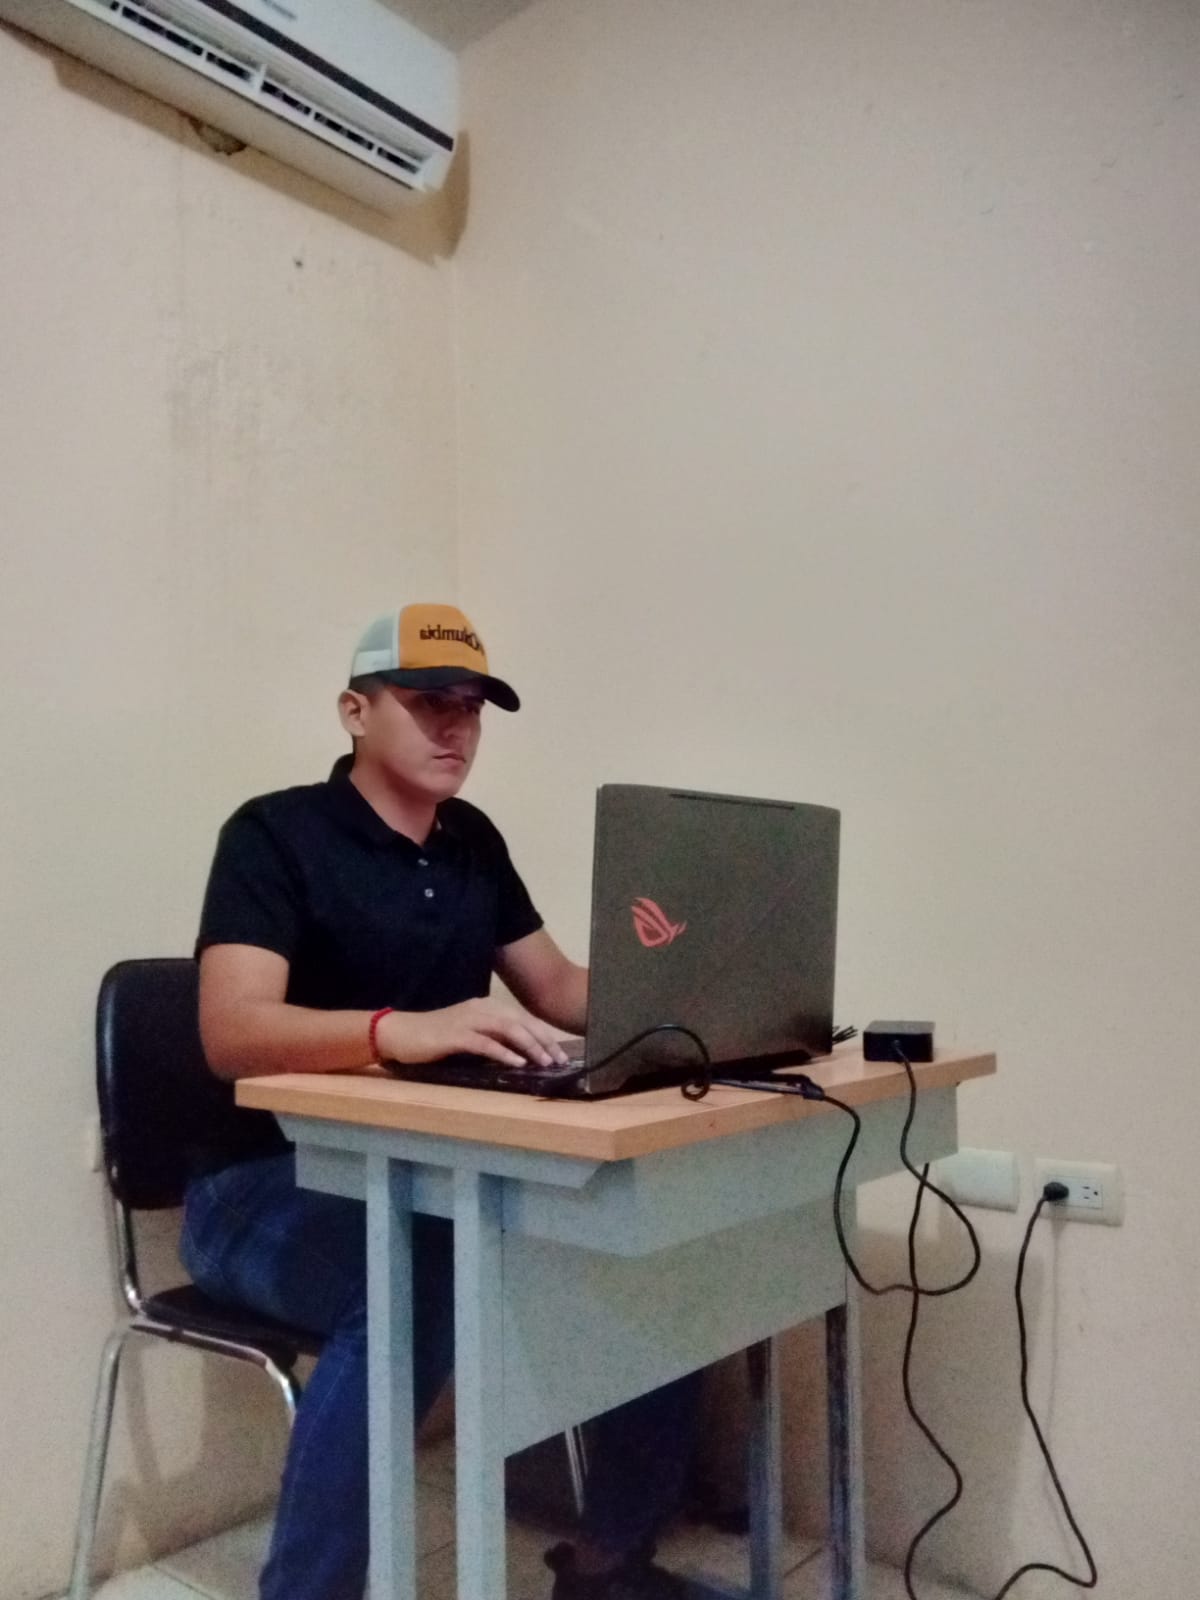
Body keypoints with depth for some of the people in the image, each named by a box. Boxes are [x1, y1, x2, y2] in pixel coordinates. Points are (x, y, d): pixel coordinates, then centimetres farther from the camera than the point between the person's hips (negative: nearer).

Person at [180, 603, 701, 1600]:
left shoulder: (474, 843, 9)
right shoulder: (275, 834, -12)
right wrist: (404, 1029, -44)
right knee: (418, 1292, -37)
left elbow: (563, 991, 12)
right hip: (271, 1185, -6)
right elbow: (233, 1033, -26)